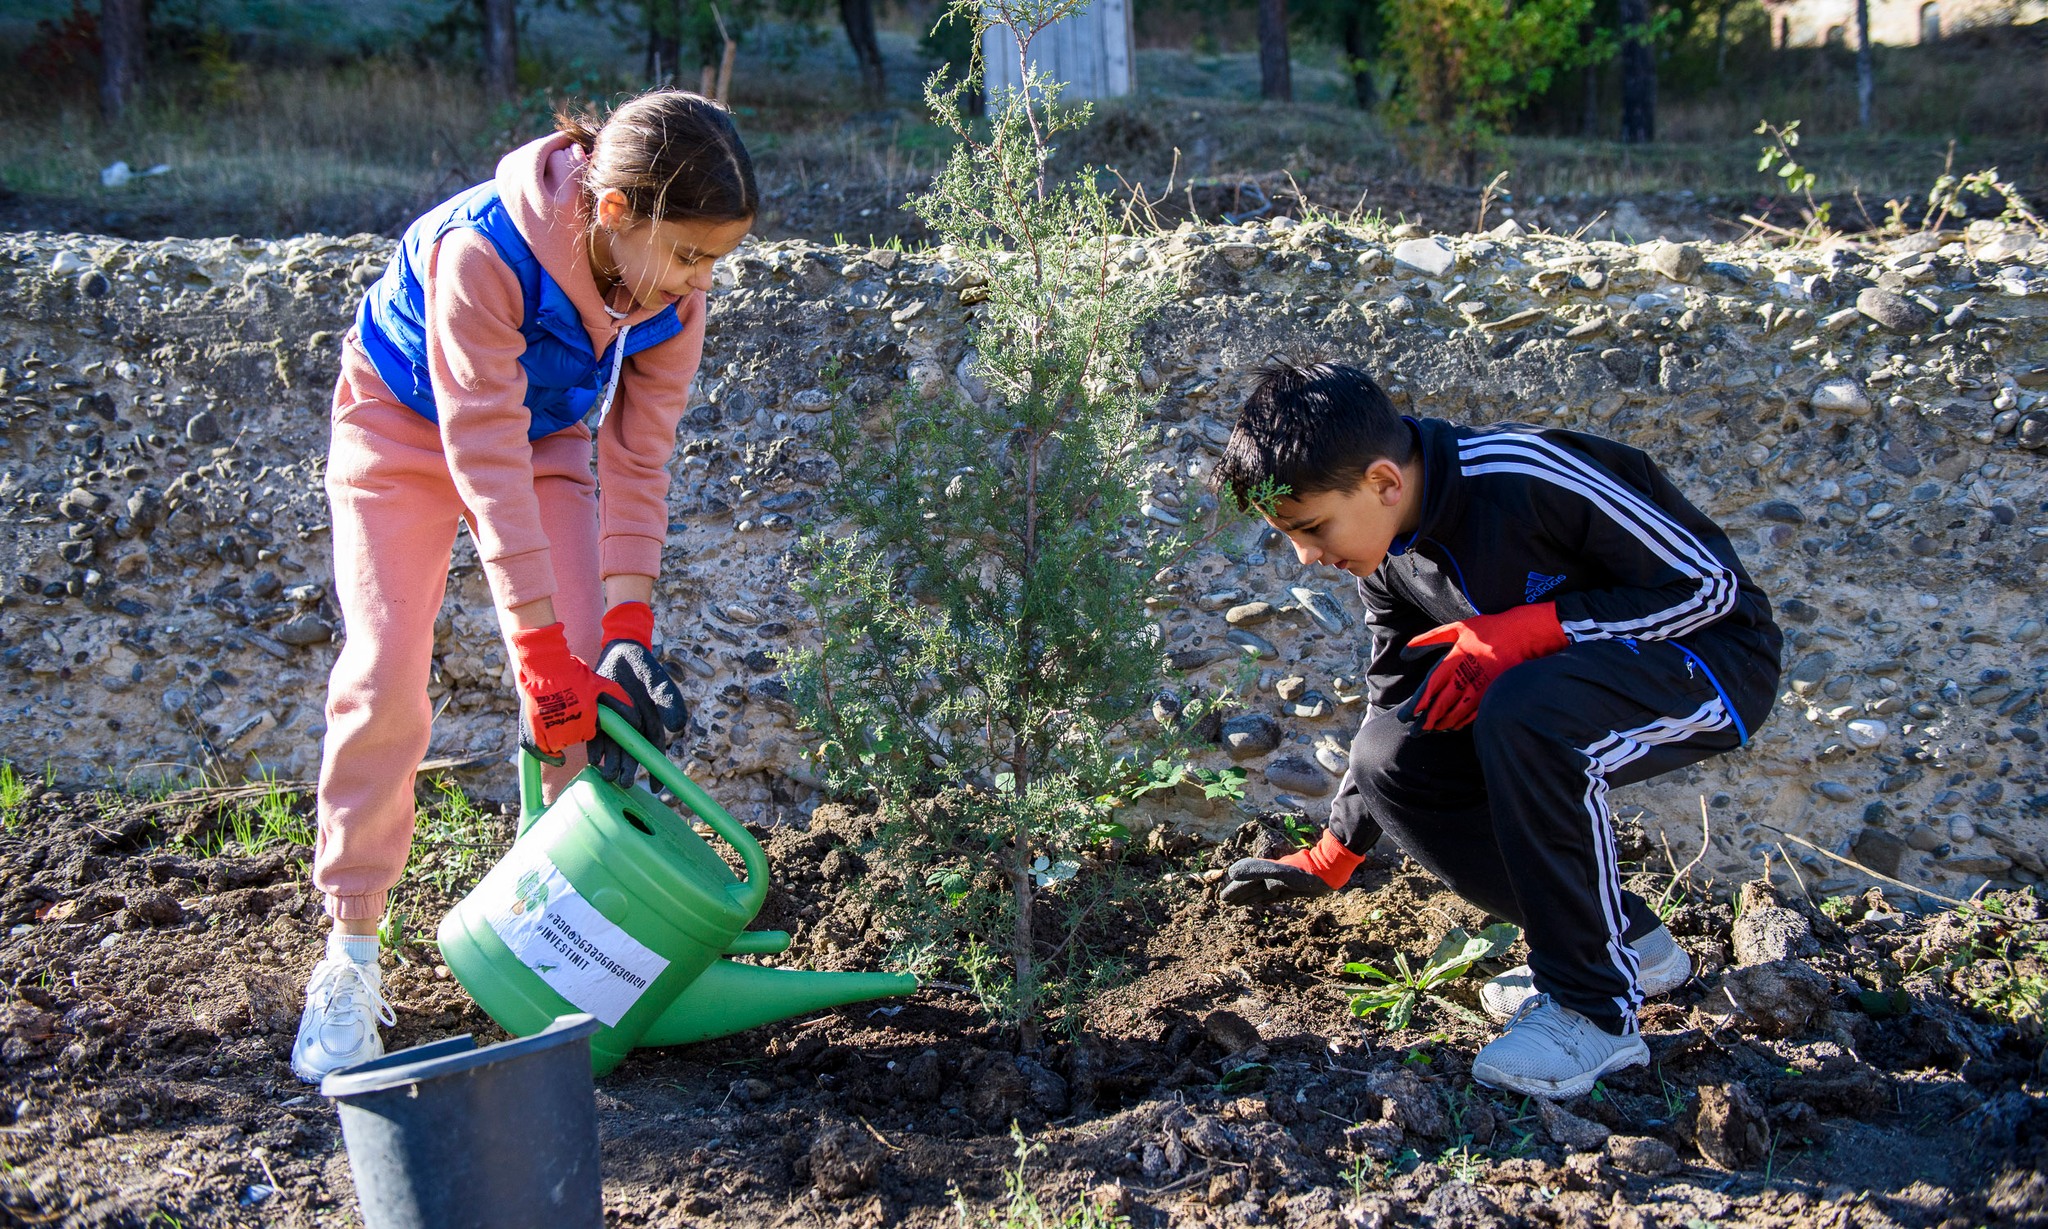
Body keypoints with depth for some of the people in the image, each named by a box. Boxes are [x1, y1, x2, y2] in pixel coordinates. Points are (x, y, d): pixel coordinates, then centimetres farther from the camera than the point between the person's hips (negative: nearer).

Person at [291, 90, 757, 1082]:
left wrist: (629, 629, -25)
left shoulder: (671, 292, -23)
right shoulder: (480, 254, -40)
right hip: (406, 426, -4)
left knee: (595, 671, -11)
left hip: (545, 432, 4)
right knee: (384, 668, -14)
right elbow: (485, 461, -39)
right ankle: (350, 954, -3)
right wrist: (543, 655, -39)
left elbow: (637, 457, -17)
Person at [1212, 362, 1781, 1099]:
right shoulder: (1387, 557, -4)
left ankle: (1596, 1011, -22)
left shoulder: (1525, 474, -29)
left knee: (1521, 713, -36)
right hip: (1568, 672, 8)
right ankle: (1630, 943, 3)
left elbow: (1710, 582, -23)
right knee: (1390, 760, -10)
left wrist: (1523, 631, -29)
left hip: (1710, 657, -8)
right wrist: (1329, 861, 13)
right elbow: (1401, 702, 12)